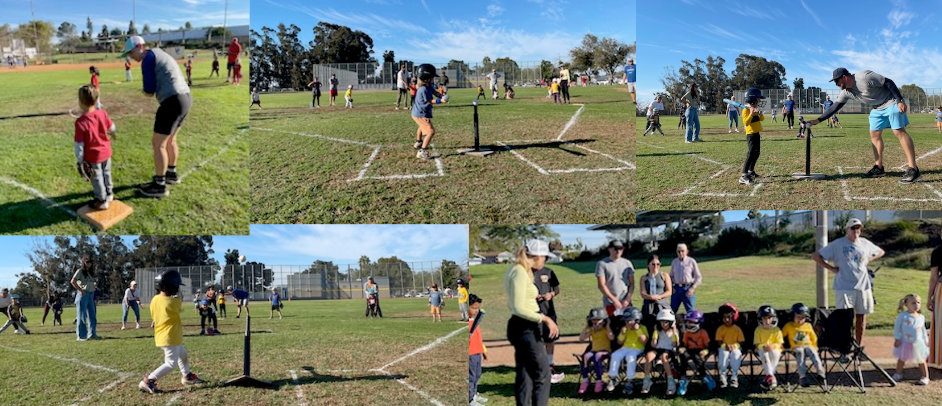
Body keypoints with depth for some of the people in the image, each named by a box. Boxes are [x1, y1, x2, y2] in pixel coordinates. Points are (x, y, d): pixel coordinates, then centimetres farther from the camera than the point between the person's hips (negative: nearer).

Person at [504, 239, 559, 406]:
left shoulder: (515, 270, 12)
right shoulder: (520, 274, -18)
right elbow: (519, 308, -24)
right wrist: (545, 319, -23)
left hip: (518, 326, 10)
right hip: (525, 328, -10)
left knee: (524, 375, 14)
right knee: (542, 375, -4)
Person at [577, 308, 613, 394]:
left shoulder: (606, 329, 4)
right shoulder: (591, 330, 15)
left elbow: (612, 337, -18)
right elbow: (581, 339, 5)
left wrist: (607, 326, -11)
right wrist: (586, 327, 3)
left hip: (605, 350, -4)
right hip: (593, 350, 4)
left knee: (597, 357, -37)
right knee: (586, 356, -30)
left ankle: (599, 381, -29)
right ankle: (585, 380, -24)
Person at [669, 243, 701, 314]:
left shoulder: (691, 261, 0)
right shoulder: (674, 262, 11)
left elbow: (698, 277, 0)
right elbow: (671, 276, 19)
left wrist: (692, 288, -11)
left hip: (688, 289, -3)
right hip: (676, 289, 3)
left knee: (691, 310, -2)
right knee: (672, 310, 3)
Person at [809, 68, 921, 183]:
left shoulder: (864, 77, -25)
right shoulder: (846, 92, 0)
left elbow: (888, 82, -22)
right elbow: (834, 107, 6)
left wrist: (900, 101, -25)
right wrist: (818, 120, 0)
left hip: (891, 103, -9)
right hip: (877, 108, 9)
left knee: (899, 132, -16)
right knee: (874, 134, 6)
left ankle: (913, 170, -20)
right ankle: (878, 168, 13)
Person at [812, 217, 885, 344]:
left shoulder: (865, 243, 9)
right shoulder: (837, 244, -4)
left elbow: (881, 252, 26)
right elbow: (815, 256, -4)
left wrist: (868, 260, 9)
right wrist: (830, 268, -9)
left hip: (863, 286, 5)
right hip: (844, 288, -4)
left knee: (861, 315, 9)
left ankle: (858, 346, 19)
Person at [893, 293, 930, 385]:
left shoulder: (921, 317, 4)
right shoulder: (902, 316, -10)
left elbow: (923, 330, 15)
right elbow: (897, 327, -7)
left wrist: (926, 340, 13)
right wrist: (897, 339, -11)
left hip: (918, 343, 2)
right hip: (905, 343, -2)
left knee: (921, 361, 9)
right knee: (901, 359, 10)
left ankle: (925, 377, 20)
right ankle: (898, 375, 27)